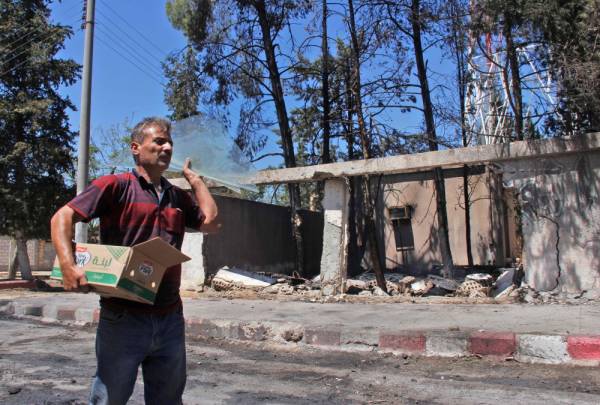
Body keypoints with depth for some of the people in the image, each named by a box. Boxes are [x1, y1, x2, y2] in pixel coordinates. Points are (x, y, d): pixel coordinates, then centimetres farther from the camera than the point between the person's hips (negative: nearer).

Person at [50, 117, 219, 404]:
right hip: (124, 317, -5)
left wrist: (193, 177, 12)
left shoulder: (178, 197, 14)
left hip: (171, 318, 6)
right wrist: (68, 265, -25)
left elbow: (211, 223, 7)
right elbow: (62, 217, -8)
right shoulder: (115, 185, -4)